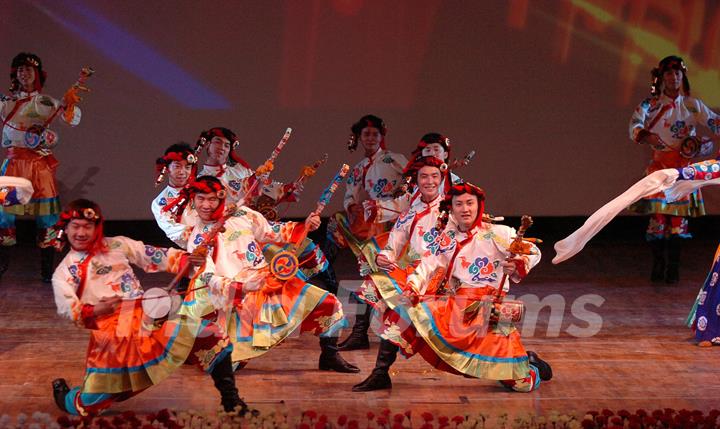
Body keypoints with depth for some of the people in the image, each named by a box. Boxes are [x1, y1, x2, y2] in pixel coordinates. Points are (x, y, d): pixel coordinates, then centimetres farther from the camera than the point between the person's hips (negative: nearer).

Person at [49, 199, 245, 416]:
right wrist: (95, 311, -33)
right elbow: (67, 309, -12)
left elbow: (154, 256, 7)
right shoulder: (63, 273, 5)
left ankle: (230, 399, 1)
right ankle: (63, 393, 33)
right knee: (86, 407, -4)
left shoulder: (117, 245, 11)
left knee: (212, 336, -12)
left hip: (148, 322, 2)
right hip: (112, 339, -2)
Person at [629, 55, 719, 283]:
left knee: (679, 217, -2)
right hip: (660, 166, -2)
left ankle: (673, 268, 3)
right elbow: (635, 122, -14)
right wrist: (646, 134, -35)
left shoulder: (692, 105, 9)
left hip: (684, 168, 2)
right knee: (658, 215, -7)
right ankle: (658, 266, 1)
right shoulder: (651, 104, 2)